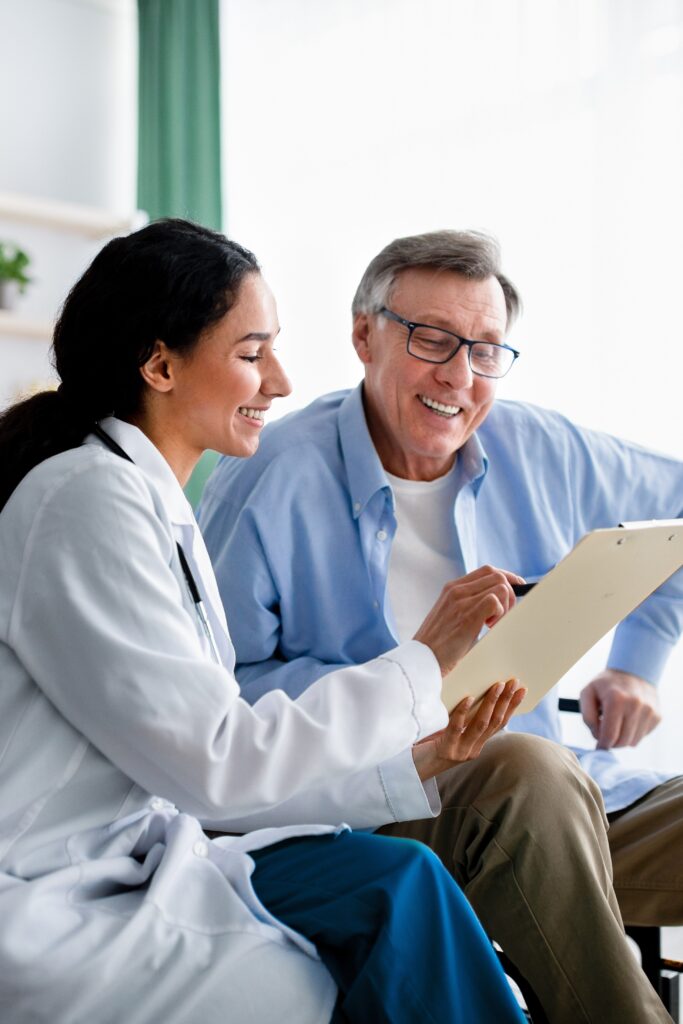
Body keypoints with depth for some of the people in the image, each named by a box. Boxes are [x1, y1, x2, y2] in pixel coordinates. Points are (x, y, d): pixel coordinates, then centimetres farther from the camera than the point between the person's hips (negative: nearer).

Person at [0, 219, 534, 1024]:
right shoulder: (89, 502, -18)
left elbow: (206, 773, 6)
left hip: (133, 855, 8)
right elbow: (216, 762, -21)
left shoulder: (157, 504, 11)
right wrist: (421, 661, -15)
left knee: (398, 880, -8)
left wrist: (416, 761, -1)